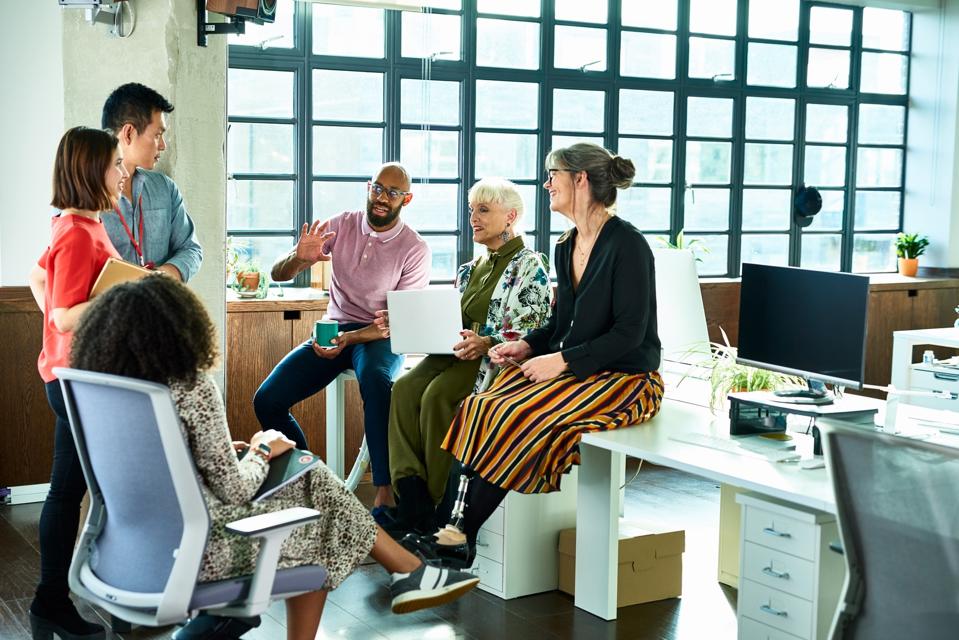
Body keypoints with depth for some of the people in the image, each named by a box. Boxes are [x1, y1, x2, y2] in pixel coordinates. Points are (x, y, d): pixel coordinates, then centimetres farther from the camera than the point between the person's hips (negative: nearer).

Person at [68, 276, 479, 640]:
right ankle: (410, 573, 29)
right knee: (316, 490, 15)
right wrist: (262, 452, 3)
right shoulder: (194, 391, -20)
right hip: (201, 547, -7)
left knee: (304, 475, 19)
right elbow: (234, 491, -16)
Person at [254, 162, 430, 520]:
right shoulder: (341, 226, 2)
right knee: (266, 401, -15)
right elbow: (278, 274, 3)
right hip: (334, 330, 4)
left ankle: (384, 493, -39)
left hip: (381, 337, -4)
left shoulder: (414, 249, -6)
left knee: (375, 379, -41)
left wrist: (350, 338, -26)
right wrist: (298, 258, -22)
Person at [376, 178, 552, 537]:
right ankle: (413, 505, -27)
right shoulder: (470, 270, 22)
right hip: (458, 354, 7)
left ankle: (442, 509, -21)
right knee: (405, 388, -23)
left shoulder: (530, 266, -2)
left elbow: (531, 333, -13)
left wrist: (486, 343, -29)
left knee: (438, 394, -32)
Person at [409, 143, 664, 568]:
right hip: (572, 370, 8)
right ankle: (460, 524, -21)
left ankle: (463, 534, -16)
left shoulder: (626, 244, -14)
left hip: (625, 378, -8)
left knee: (520, 417, -26)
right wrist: (528, 345, 1)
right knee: (482, 408, -16)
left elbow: (630, 333, -18)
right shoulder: (566, 247, 12)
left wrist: (562, 360, -21)